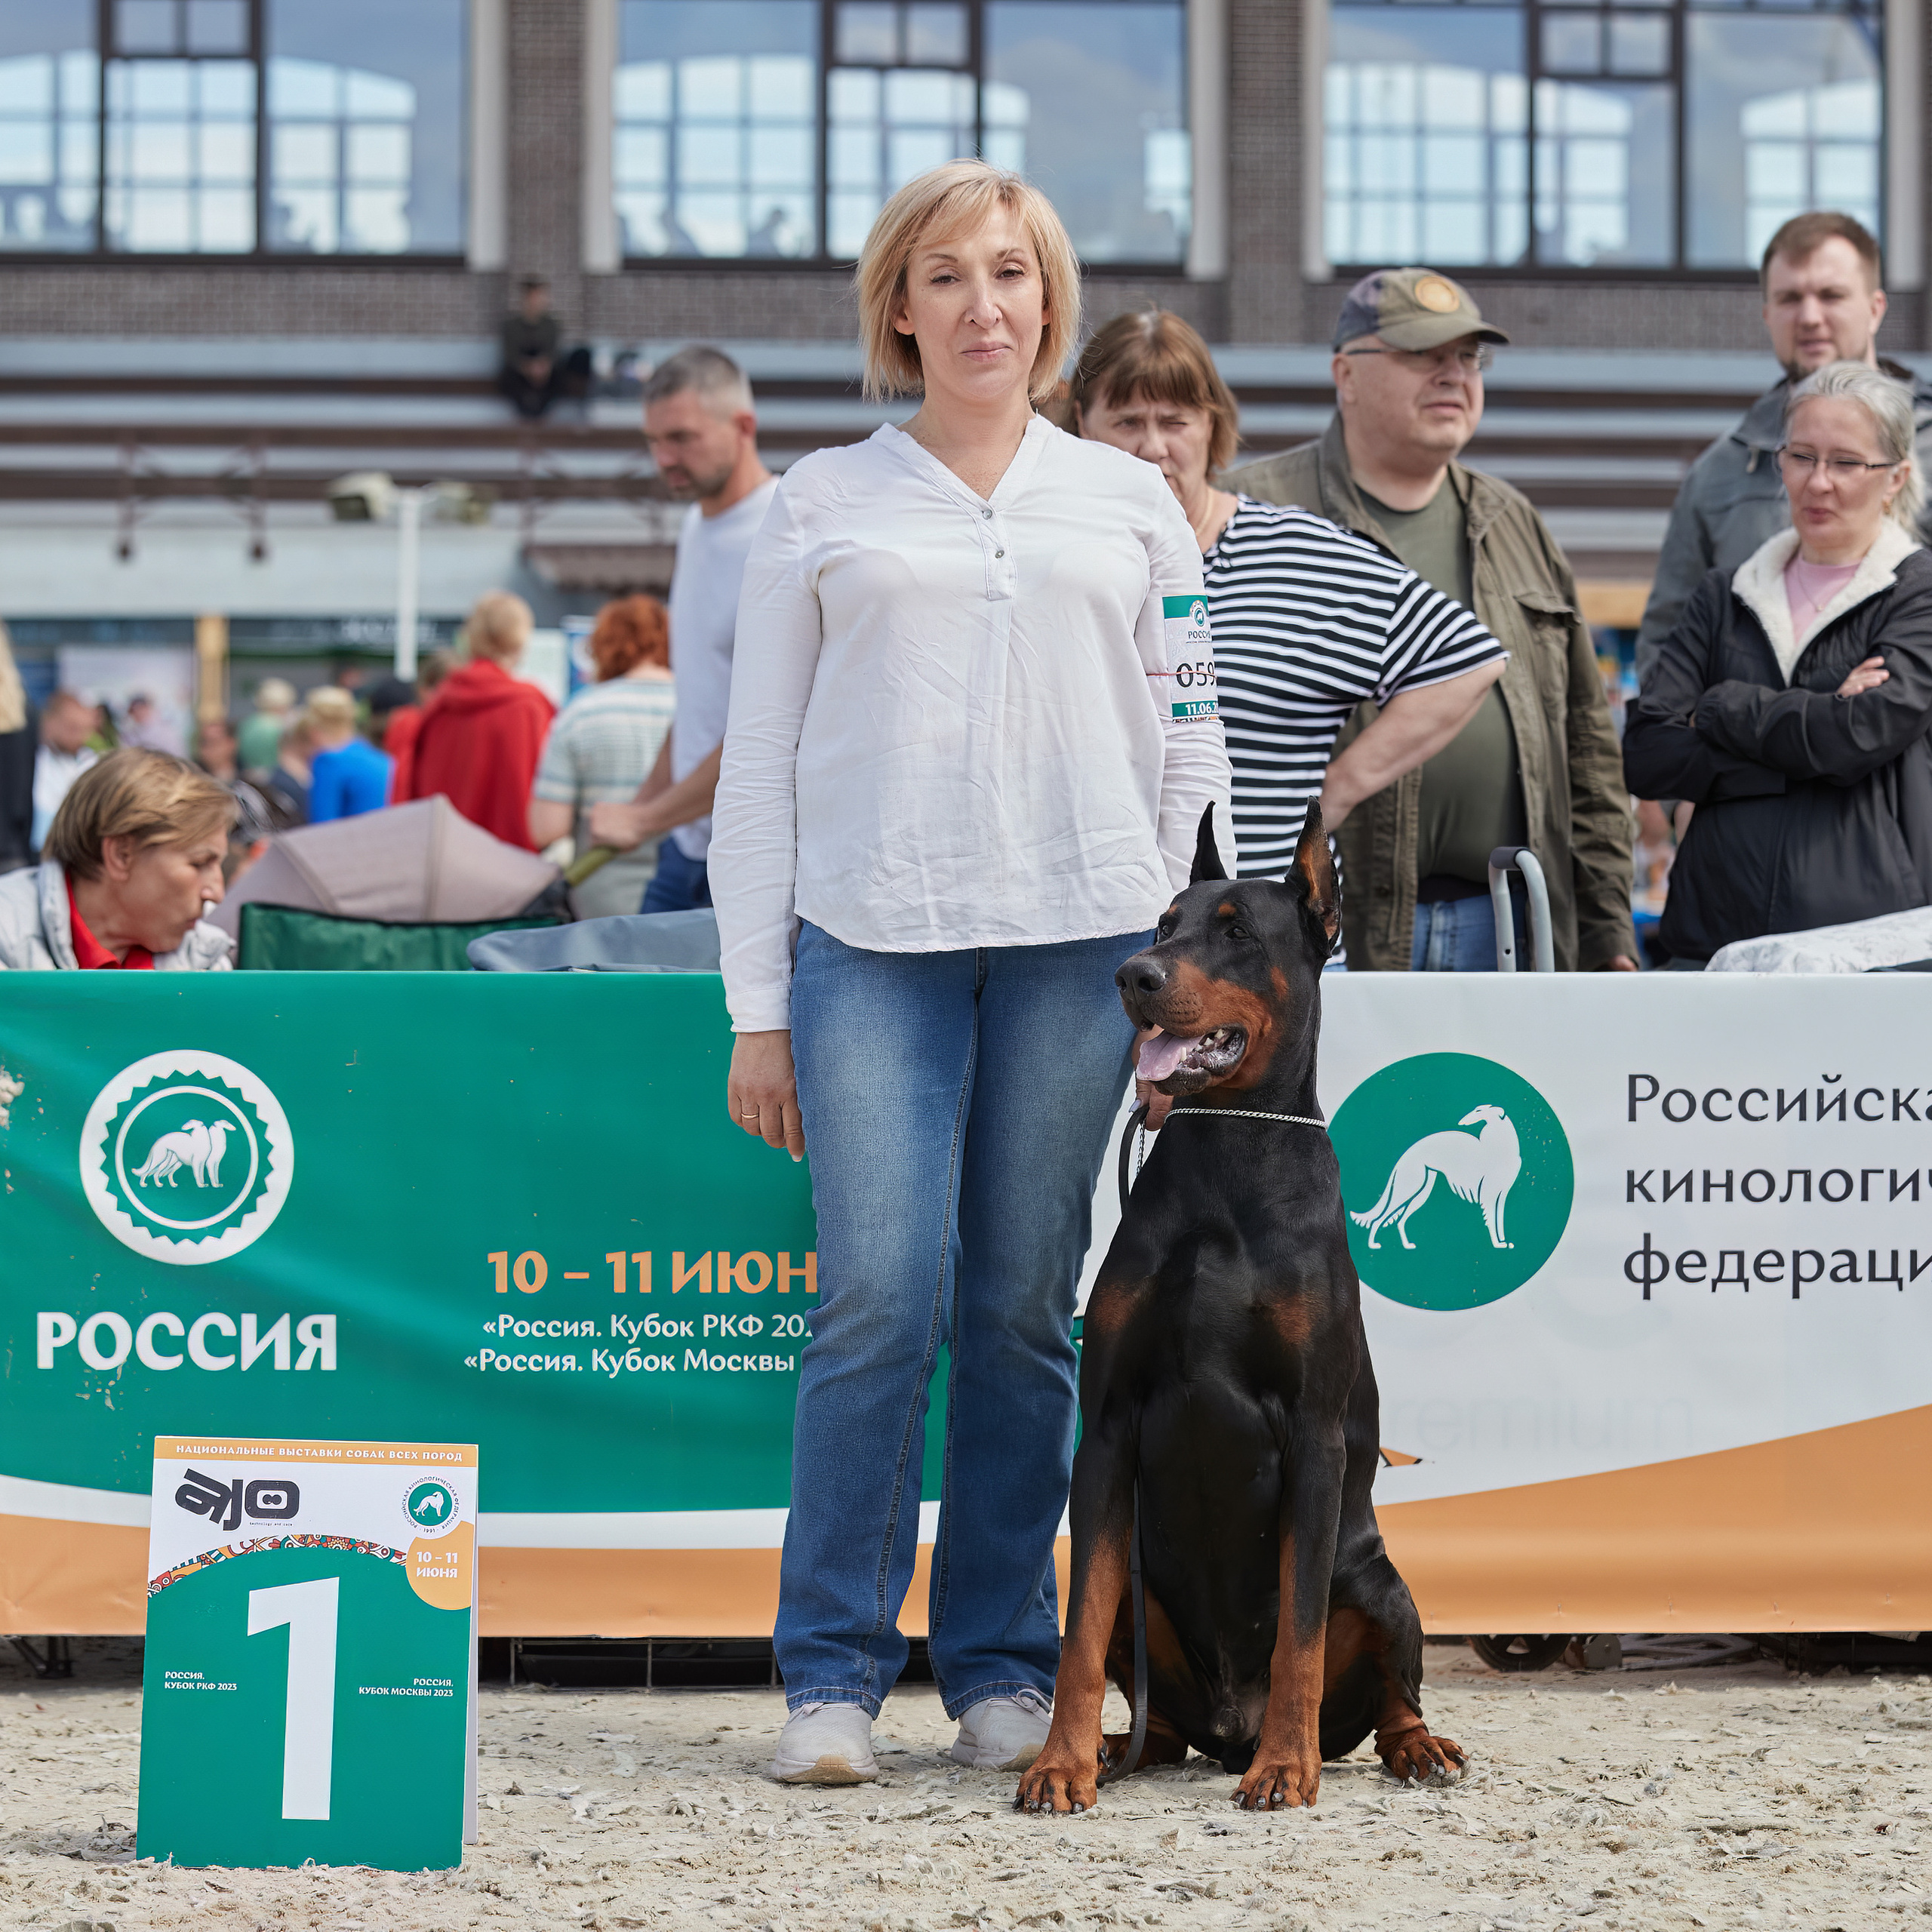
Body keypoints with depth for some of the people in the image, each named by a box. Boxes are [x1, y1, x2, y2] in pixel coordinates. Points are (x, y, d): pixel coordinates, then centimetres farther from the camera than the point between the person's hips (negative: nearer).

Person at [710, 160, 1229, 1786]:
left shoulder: (1129, 502, 14)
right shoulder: (823, 504, 11)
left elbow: (1190, 745, 14)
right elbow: (760, 763, 10)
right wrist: (756, 1010, 4)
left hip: (1082, 936, 1)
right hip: (869, 938, -1)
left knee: (1024, 1310, 2)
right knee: (882, 1298, -11)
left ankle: (1005, 1669, 12)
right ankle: (834, 1673, -2)